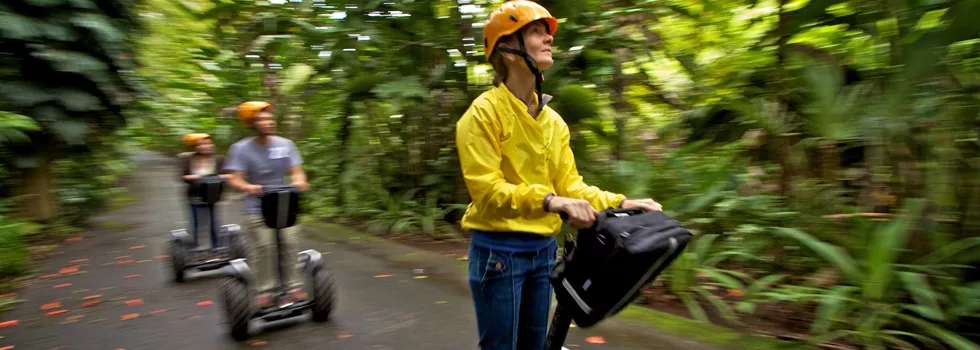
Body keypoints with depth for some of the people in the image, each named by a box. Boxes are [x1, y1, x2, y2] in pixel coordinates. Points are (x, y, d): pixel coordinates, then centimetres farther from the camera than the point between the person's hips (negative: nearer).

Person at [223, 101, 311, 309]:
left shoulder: (285, 144, 1)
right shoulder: (241, 148, -7)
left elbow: (296, 171, 0)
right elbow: (235, 180, -13)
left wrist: (299, 181, -24)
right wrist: (248, 187, -35)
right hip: (257, 210, -2)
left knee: (289, 247, 2)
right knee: (262, 252, -4)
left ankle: (293, 288, 12)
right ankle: (264, 292, 7)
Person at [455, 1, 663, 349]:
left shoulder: (553, 121, 9)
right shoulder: (484, 112, -13)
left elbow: (569, 184, 5)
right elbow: (486, 189, -21)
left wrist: (620, 203, -8)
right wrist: (551, 202, -32)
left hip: (543, 249, 7)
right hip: (498, 250, -6)